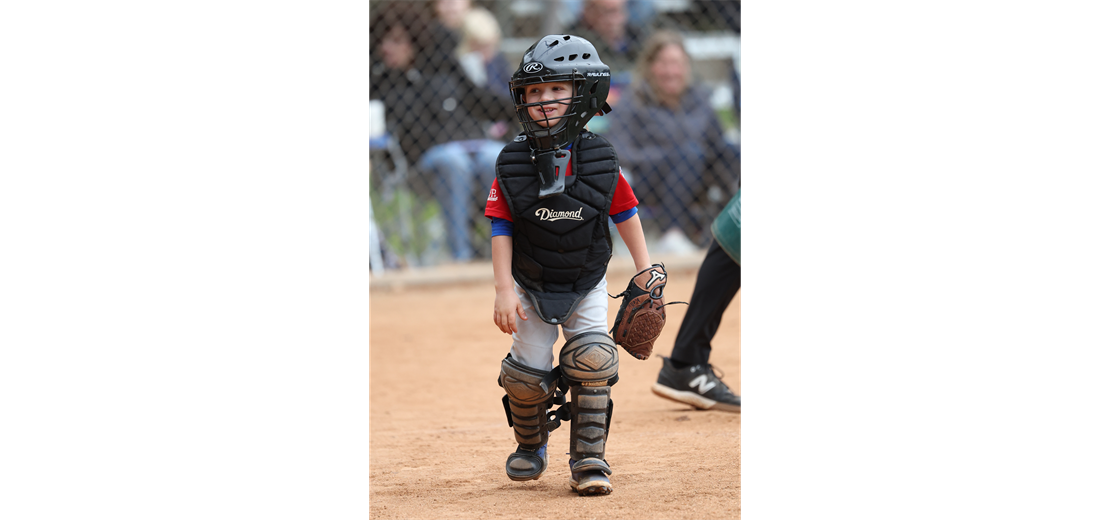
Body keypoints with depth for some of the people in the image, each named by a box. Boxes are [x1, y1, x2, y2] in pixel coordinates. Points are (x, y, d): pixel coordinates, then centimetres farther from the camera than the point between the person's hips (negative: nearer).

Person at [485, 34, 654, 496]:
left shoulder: (600, 162, -10)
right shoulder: (512, 164, -11)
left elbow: (626, 216, 1)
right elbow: (501, 228, -8)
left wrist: (646, 273, -1)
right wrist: (504, 289, -13)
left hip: (587, 287, 0)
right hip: (532, 287, 0)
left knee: (592, 360, -17)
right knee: (527, 372, 0)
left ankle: (588, 459, -6)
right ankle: (530, 445, 29)